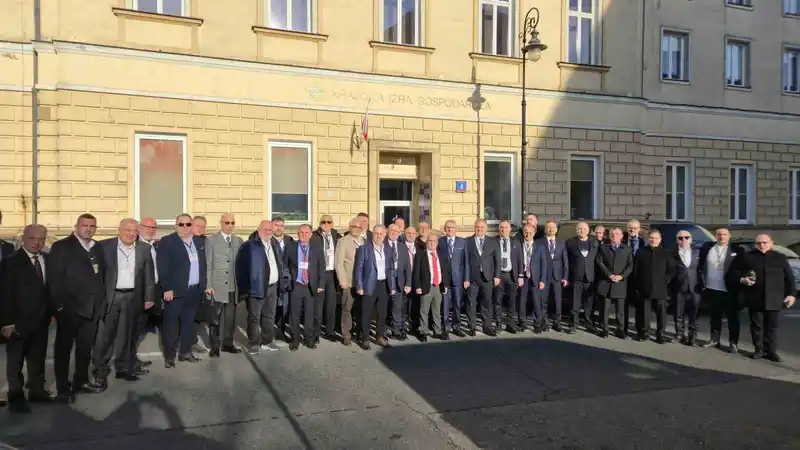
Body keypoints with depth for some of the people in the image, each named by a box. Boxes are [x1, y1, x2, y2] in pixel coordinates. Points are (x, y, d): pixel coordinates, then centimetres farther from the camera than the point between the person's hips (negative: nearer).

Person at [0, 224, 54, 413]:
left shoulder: (47, 259, 4)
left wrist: (51, 311, 3)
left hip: (41, 320, 5)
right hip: (18, 322, -5)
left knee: (38, 358, 16)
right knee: (15, 362, 10)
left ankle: (37, 391, 29)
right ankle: (16, 396, 21)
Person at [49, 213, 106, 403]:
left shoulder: (97, 248, 12)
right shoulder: (61, 247, -5)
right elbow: (54, 278, -10)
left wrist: (101, 300, 5)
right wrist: (59, 304, -16)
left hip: (92, 307, 6)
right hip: (69, 307, -5)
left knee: (86, 348, 15)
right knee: (64, 348, 5)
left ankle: (81, 381, 27)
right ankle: (63, 389, 12)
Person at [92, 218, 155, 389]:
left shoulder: (144, 249, 5)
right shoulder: (105, 246, -2)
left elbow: (149, 275, 7)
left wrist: (149, 297, 3)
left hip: (133, 297, 2)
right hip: (110, 296, -2)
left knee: (127, 334, 10)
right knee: (105, 334, 0)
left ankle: (123, 367, 20)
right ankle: (100, 370, 11)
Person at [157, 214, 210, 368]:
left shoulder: (199, 242, 12)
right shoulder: (167, 242, -6)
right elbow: (163, 267, -11)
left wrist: (205, 285, 10)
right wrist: (167, 289, -17)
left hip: (195, 290, 5)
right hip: (175, 291, -5)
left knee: (188, 322, 13)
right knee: (171, 323, 3)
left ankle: (185, 352, 23)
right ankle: (169, 356, 12)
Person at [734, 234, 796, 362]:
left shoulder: (780, 257, 10)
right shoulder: (747, 257, 5)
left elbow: (789, 277, 10)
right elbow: (734, 272, 8)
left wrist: (791, 294, 2)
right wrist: (742, 279, -12)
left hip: (774, 299, 1)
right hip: (755, 299, 0)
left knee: (772, 326, 5)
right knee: (756, 325, 6)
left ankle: (771, 351, 13)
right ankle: (759, 349, 16)